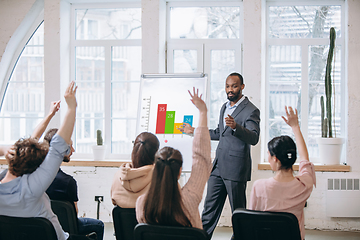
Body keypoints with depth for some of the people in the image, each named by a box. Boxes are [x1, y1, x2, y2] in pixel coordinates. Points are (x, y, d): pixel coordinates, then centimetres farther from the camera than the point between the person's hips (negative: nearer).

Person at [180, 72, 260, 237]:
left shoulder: (251, 111, -9)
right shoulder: (224, 107, 17)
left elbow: (254, 138, -23)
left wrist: (236, 126, -38)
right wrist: (195, 131, 30)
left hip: (236, 169, -7)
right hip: (218, 167, 8)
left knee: (238, 212, 2)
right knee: (209, 208, 11)